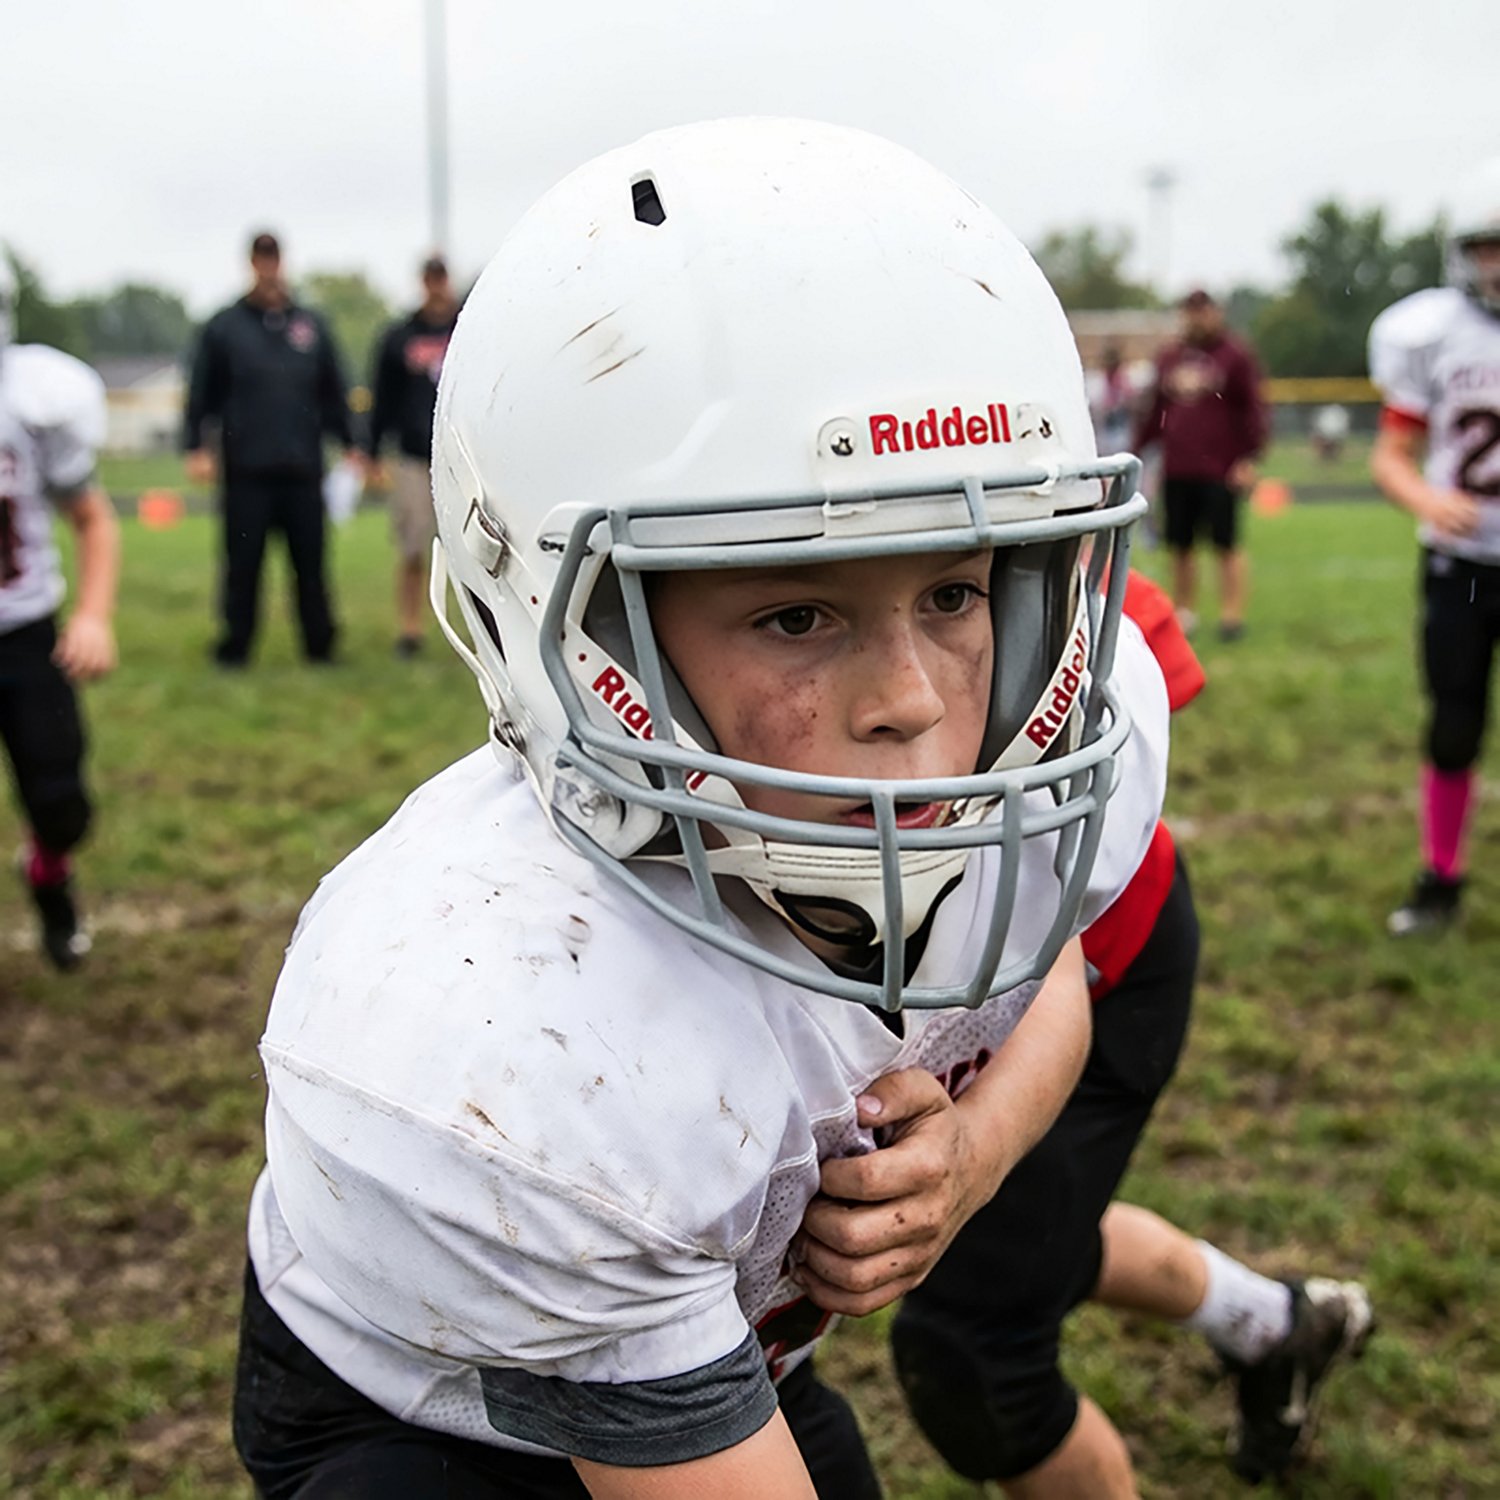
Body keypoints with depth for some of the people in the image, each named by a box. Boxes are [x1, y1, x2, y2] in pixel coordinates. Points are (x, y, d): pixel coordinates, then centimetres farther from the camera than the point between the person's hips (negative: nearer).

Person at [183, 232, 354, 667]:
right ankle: (234, 649, 11)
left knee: (310, 563, 5)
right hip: (246, 471, -2)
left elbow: (333, 392, 17)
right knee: (243, 565, 2)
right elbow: (201, 394, 5)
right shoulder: (223, 327, 5)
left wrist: (348, 444, 11)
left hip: (304, 471, 2)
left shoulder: (311, 325, 11)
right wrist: (196, 447, -4)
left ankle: (320, 646, 15)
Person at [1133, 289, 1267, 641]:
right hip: (1176, 470, 5)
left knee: (1226, 545, -2)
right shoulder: (1169, 358, 15)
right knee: (1179, 545, 8)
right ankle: (1184, 612, 20)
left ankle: (1232, 616, 3)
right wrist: (1137, 450, 17)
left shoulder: (1235, 356, 0)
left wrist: (1248, 458, -12)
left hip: (1220, 471, -5)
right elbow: (1156, 411, 22)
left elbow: (1253, 410, -3)